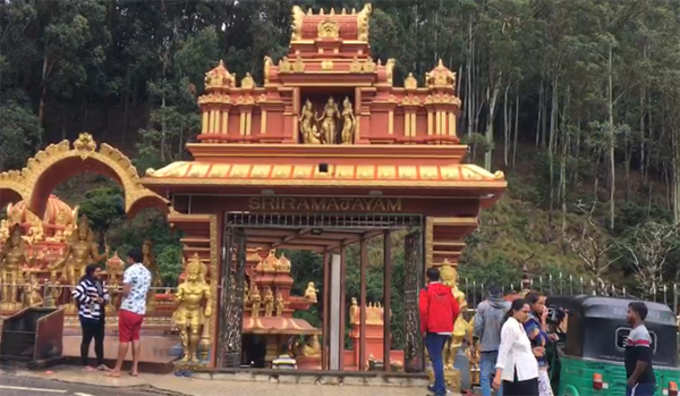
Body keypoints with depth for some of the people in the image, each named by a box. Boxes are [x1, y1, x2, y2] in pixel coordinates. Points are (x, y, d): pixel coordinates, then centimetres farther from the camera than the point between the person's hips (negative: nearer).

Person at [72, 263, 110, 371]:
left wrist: (104, 299, -7)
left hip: (99, 317, 8)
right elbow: (75, 293, -25)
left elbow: (107, 295, 17)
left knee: (100, 340, 11)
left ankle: (100, 363, 20)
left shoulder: (101, 283, 12)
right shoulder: (85, 283, -13)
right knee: (87, 340, 2)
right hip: (88, 317, -8)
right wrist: (90, 300, -19)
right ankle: (85, 365, 11)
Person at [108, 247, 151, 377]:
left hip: (128, 309, -6)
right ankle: (135, 368, 10)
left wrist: (121, 291, 3)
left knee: (124, 339, -2)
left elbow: (126, 292, -16)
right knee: (136, 338, 11)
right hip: (141, 309, 6)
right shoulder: (147, 272, 11)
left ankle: (117, 369, 4)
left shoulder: (130, 270, -12)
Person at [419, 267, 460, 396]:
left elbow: (423, 310, -16)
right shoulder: (447, 290, 9)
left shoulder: (426, 291, -6)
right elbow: (456, 309, 6)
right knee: (437, 357, 20)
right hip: (447, 330, 6)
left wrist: (423, 328, -7)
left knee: (436, 359, -2)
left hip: (433, 329, -6)